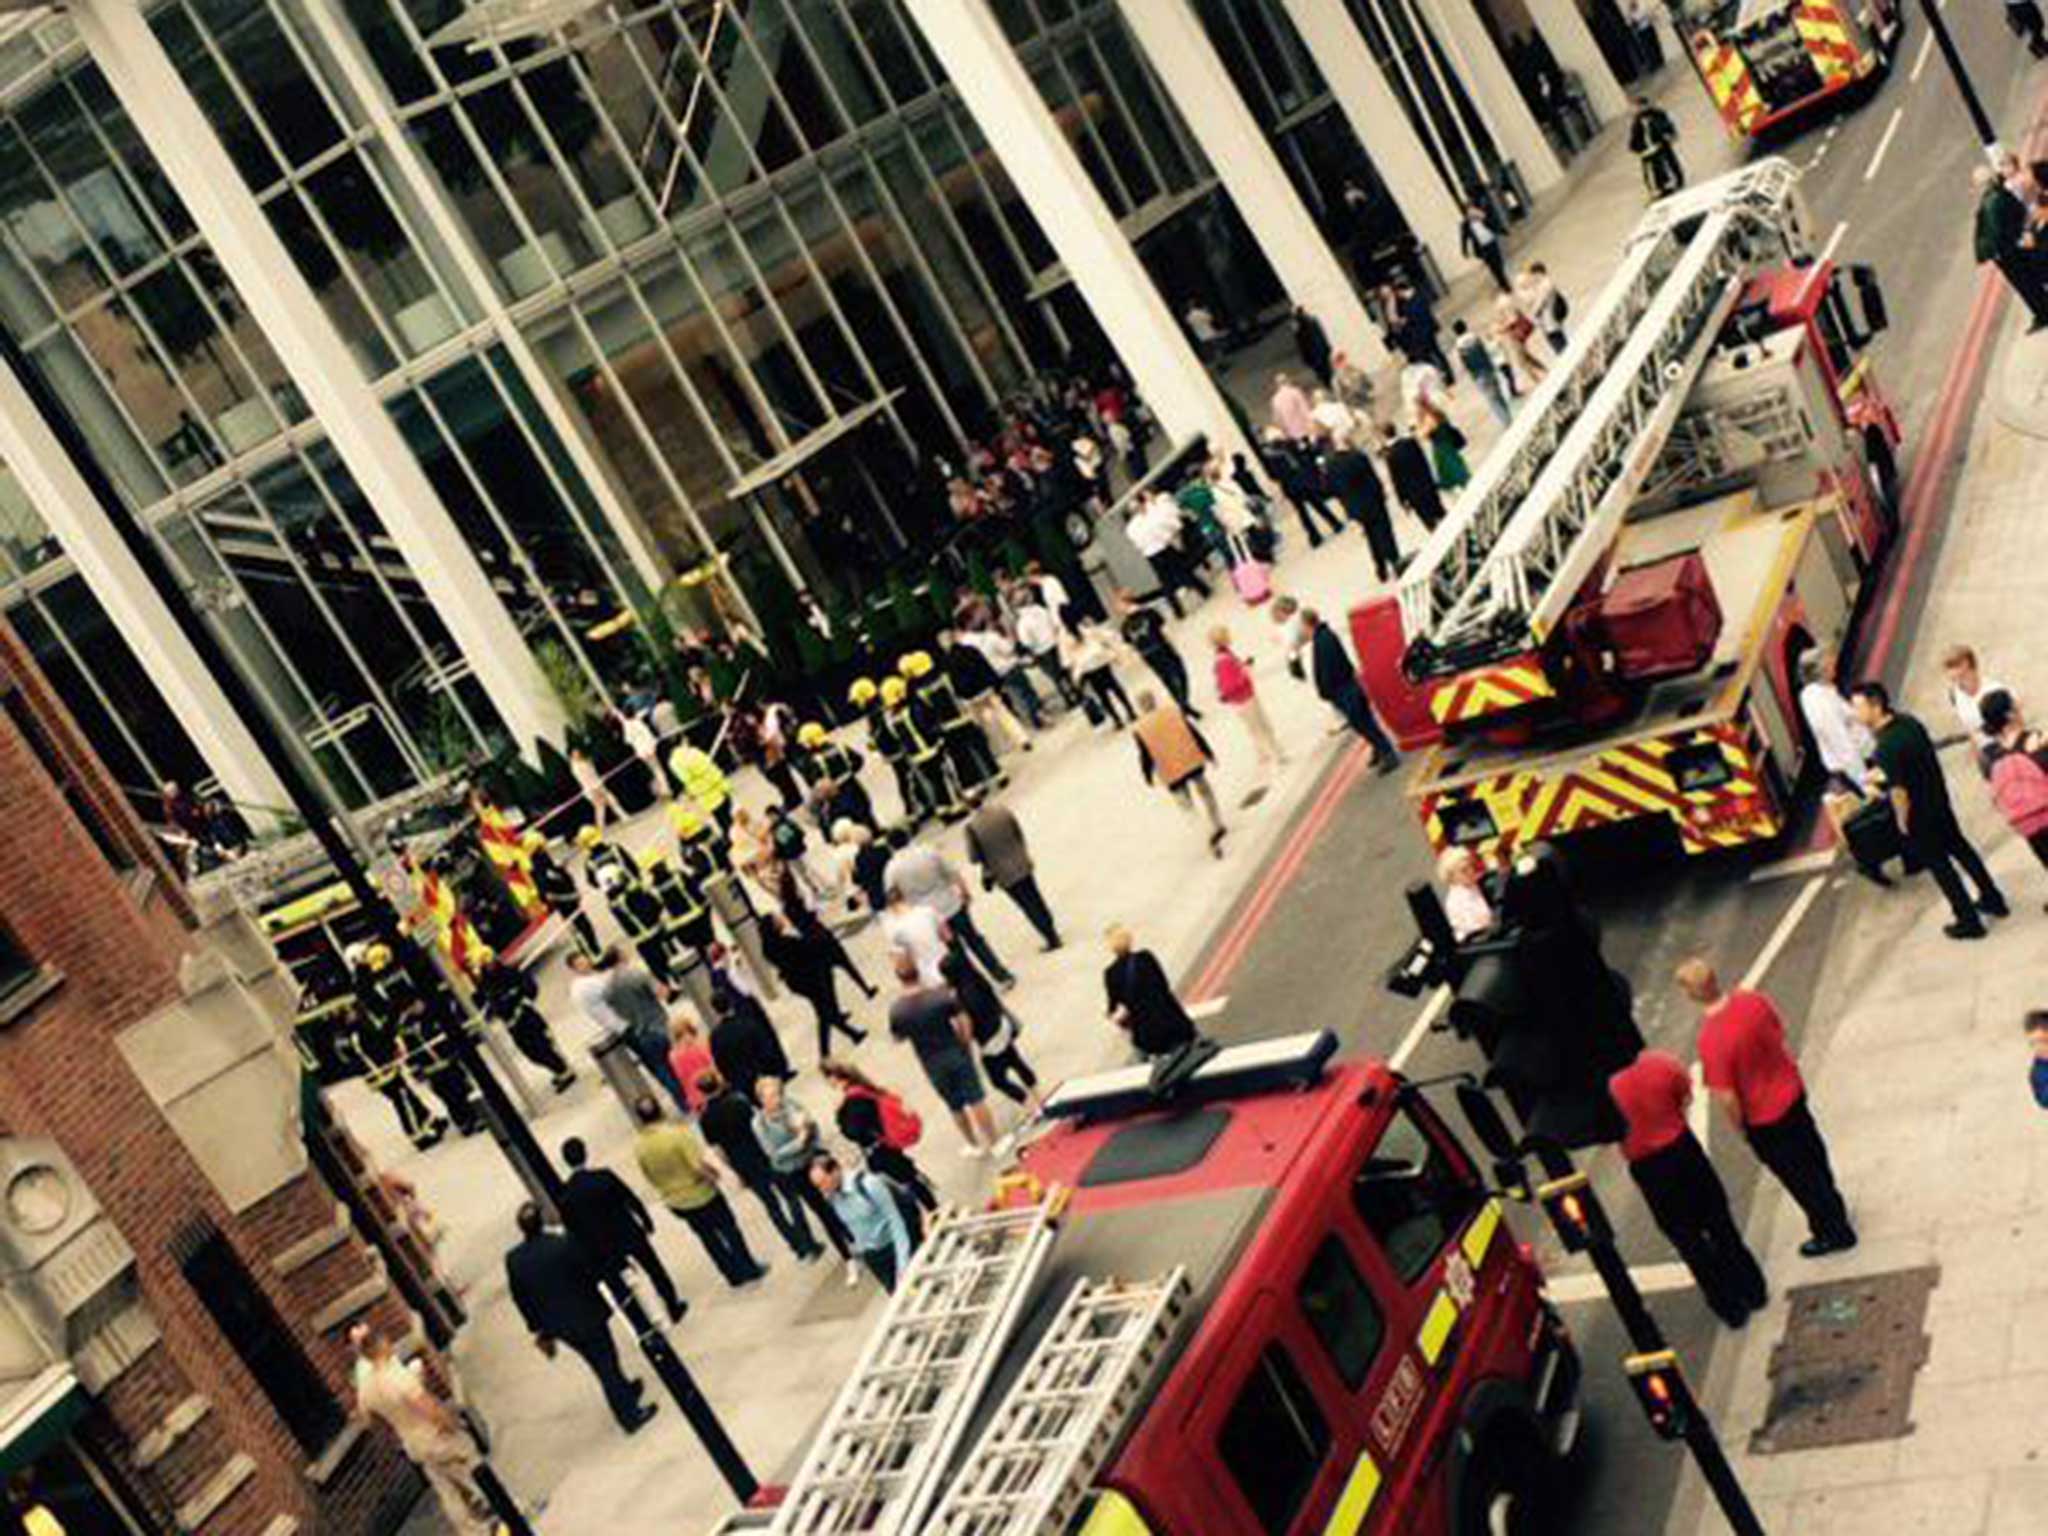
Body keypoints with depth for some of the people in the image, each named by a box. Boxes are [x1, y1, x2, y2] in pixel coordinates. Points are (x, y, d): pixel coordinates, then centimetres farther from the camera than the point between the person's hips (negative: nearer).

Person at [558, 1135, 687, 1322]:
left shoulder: (564, 1196, -15)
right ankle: (674, 1306, 39)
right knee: (654, 1270, 23)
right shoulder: (604, 1176, -21)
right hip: (630, 1235, -1)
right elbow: (632, 1200, -12)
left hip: (603, 1248, 1)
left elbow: (572, 1229, -6)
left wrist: (593, 1257, 7)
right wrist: (647, 1222, 5)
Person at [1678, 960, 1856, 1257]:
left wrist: (1739, 1125, -8)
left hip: (1763, 1116, -6)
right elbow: (1780, 1031, 2)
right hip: (1791, 1090, 7)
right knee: (1811, 1152, 30)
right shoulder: (1752, 999, -17)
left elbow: (1726, 1099, -28)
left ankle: (1834, 1233, 37)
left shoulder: (1711, 1040, -36)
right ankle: (1832, 1207, 55)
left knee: (1797, 1175, 17)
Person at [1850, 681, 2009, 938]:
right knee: (1960, 848, 24)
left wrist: (1903, 821, -11)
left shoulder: (1885, 748, -32)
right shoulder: (1909, 722, -6)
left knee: (1938, 865, 9)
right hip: (1939, 799, 8)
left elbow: (1899, 792, -27)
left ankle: (1969, 921, 21)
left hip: (1919, 814, -8)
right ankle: (1993, 899, 40)